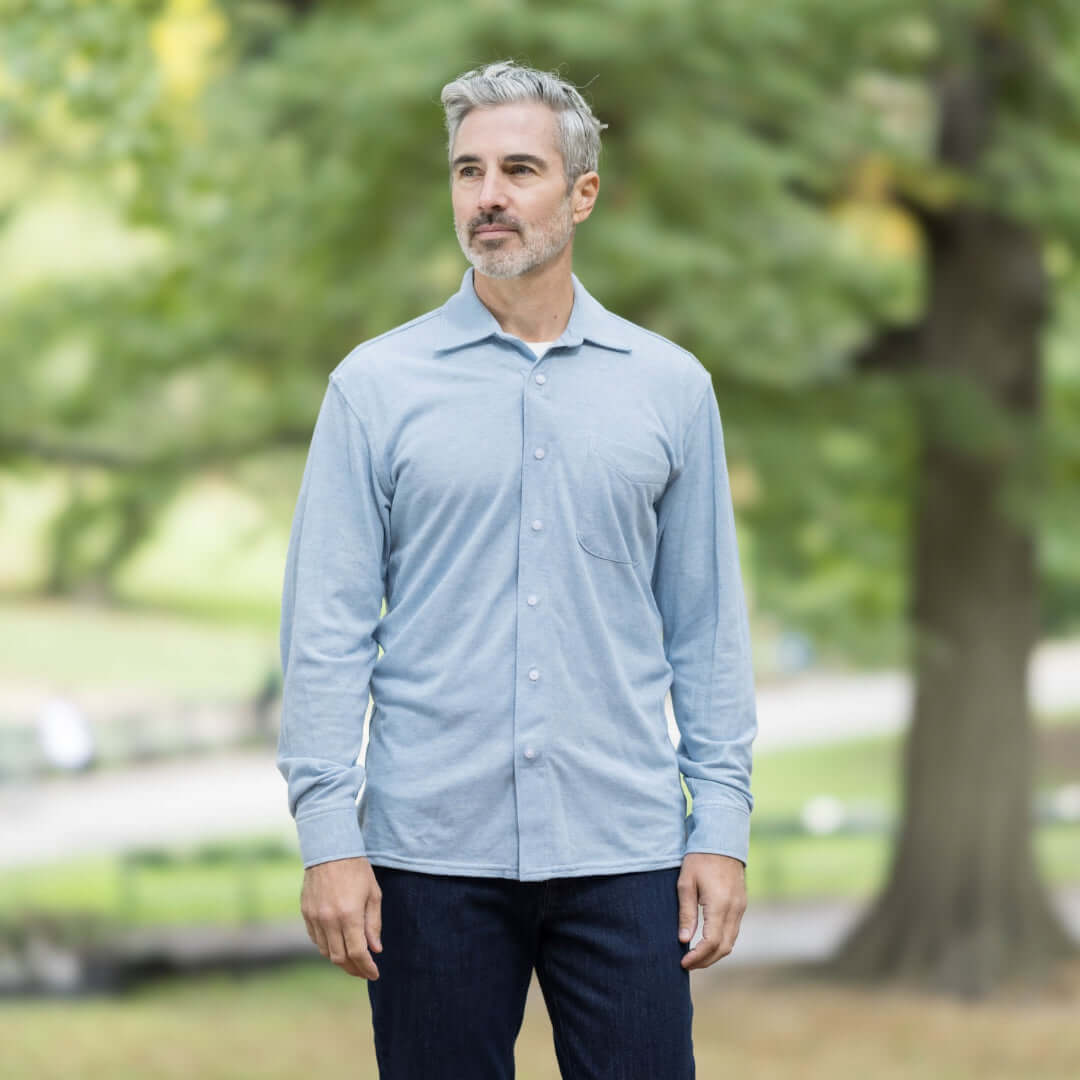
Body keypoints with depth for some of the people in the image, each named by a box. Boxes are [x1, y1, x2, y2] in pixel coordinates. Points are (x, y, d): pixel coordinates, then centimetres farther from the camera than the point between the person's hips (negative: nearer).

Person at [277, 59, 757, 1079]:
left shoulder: (669, 386, 7)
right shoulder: (377, 384, 3)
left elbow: (706, 625, 9)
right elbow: (328, 624, 0)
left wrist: (722, 826, 2)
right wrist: (328, 837, -7)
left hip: (620, 847, 1)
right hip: (434, 844, -1)